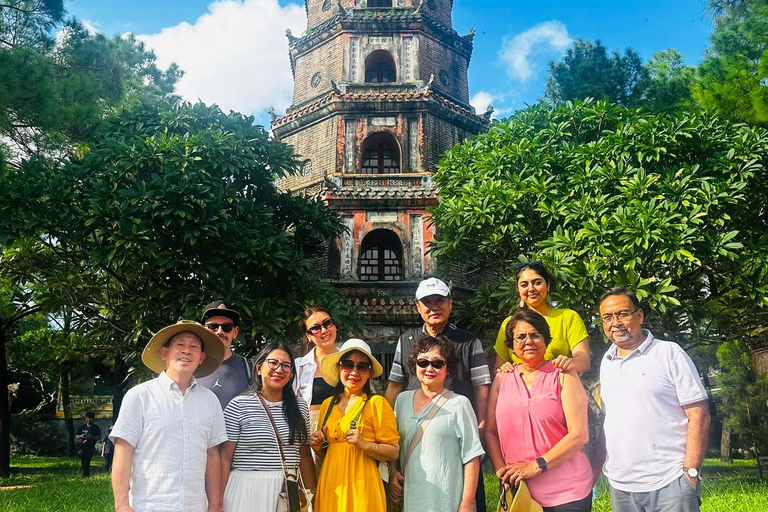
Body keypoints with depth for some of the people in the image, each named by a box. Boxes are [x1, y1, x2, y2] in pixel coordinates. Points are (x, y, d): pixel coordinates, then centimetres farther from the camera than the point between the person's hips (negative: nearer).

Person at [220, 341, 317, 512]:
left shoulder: (300, 407, 5)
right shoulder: (238, 405, -7)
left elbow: (305, 456, 10)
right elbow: (225, 457, -7)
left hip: (289, 492, 4)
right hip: (247, 491, -3)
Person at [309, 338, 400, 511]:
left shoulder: (377, 403, -8)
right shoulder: (328, 404, 8)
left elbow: (393, 452, -9)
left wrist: (363, 444, -23)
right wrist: (318, 447, -1)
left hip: (361, 487, -5)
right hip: (330, 486, 5)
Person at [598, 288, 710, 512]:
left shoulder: (669, 353, -5)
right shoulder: (606, 363, 9)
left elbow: (699, 416, -7)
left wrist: (691, 472, -13)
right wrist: (596, 467, 8)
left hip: (668, 483, -5)